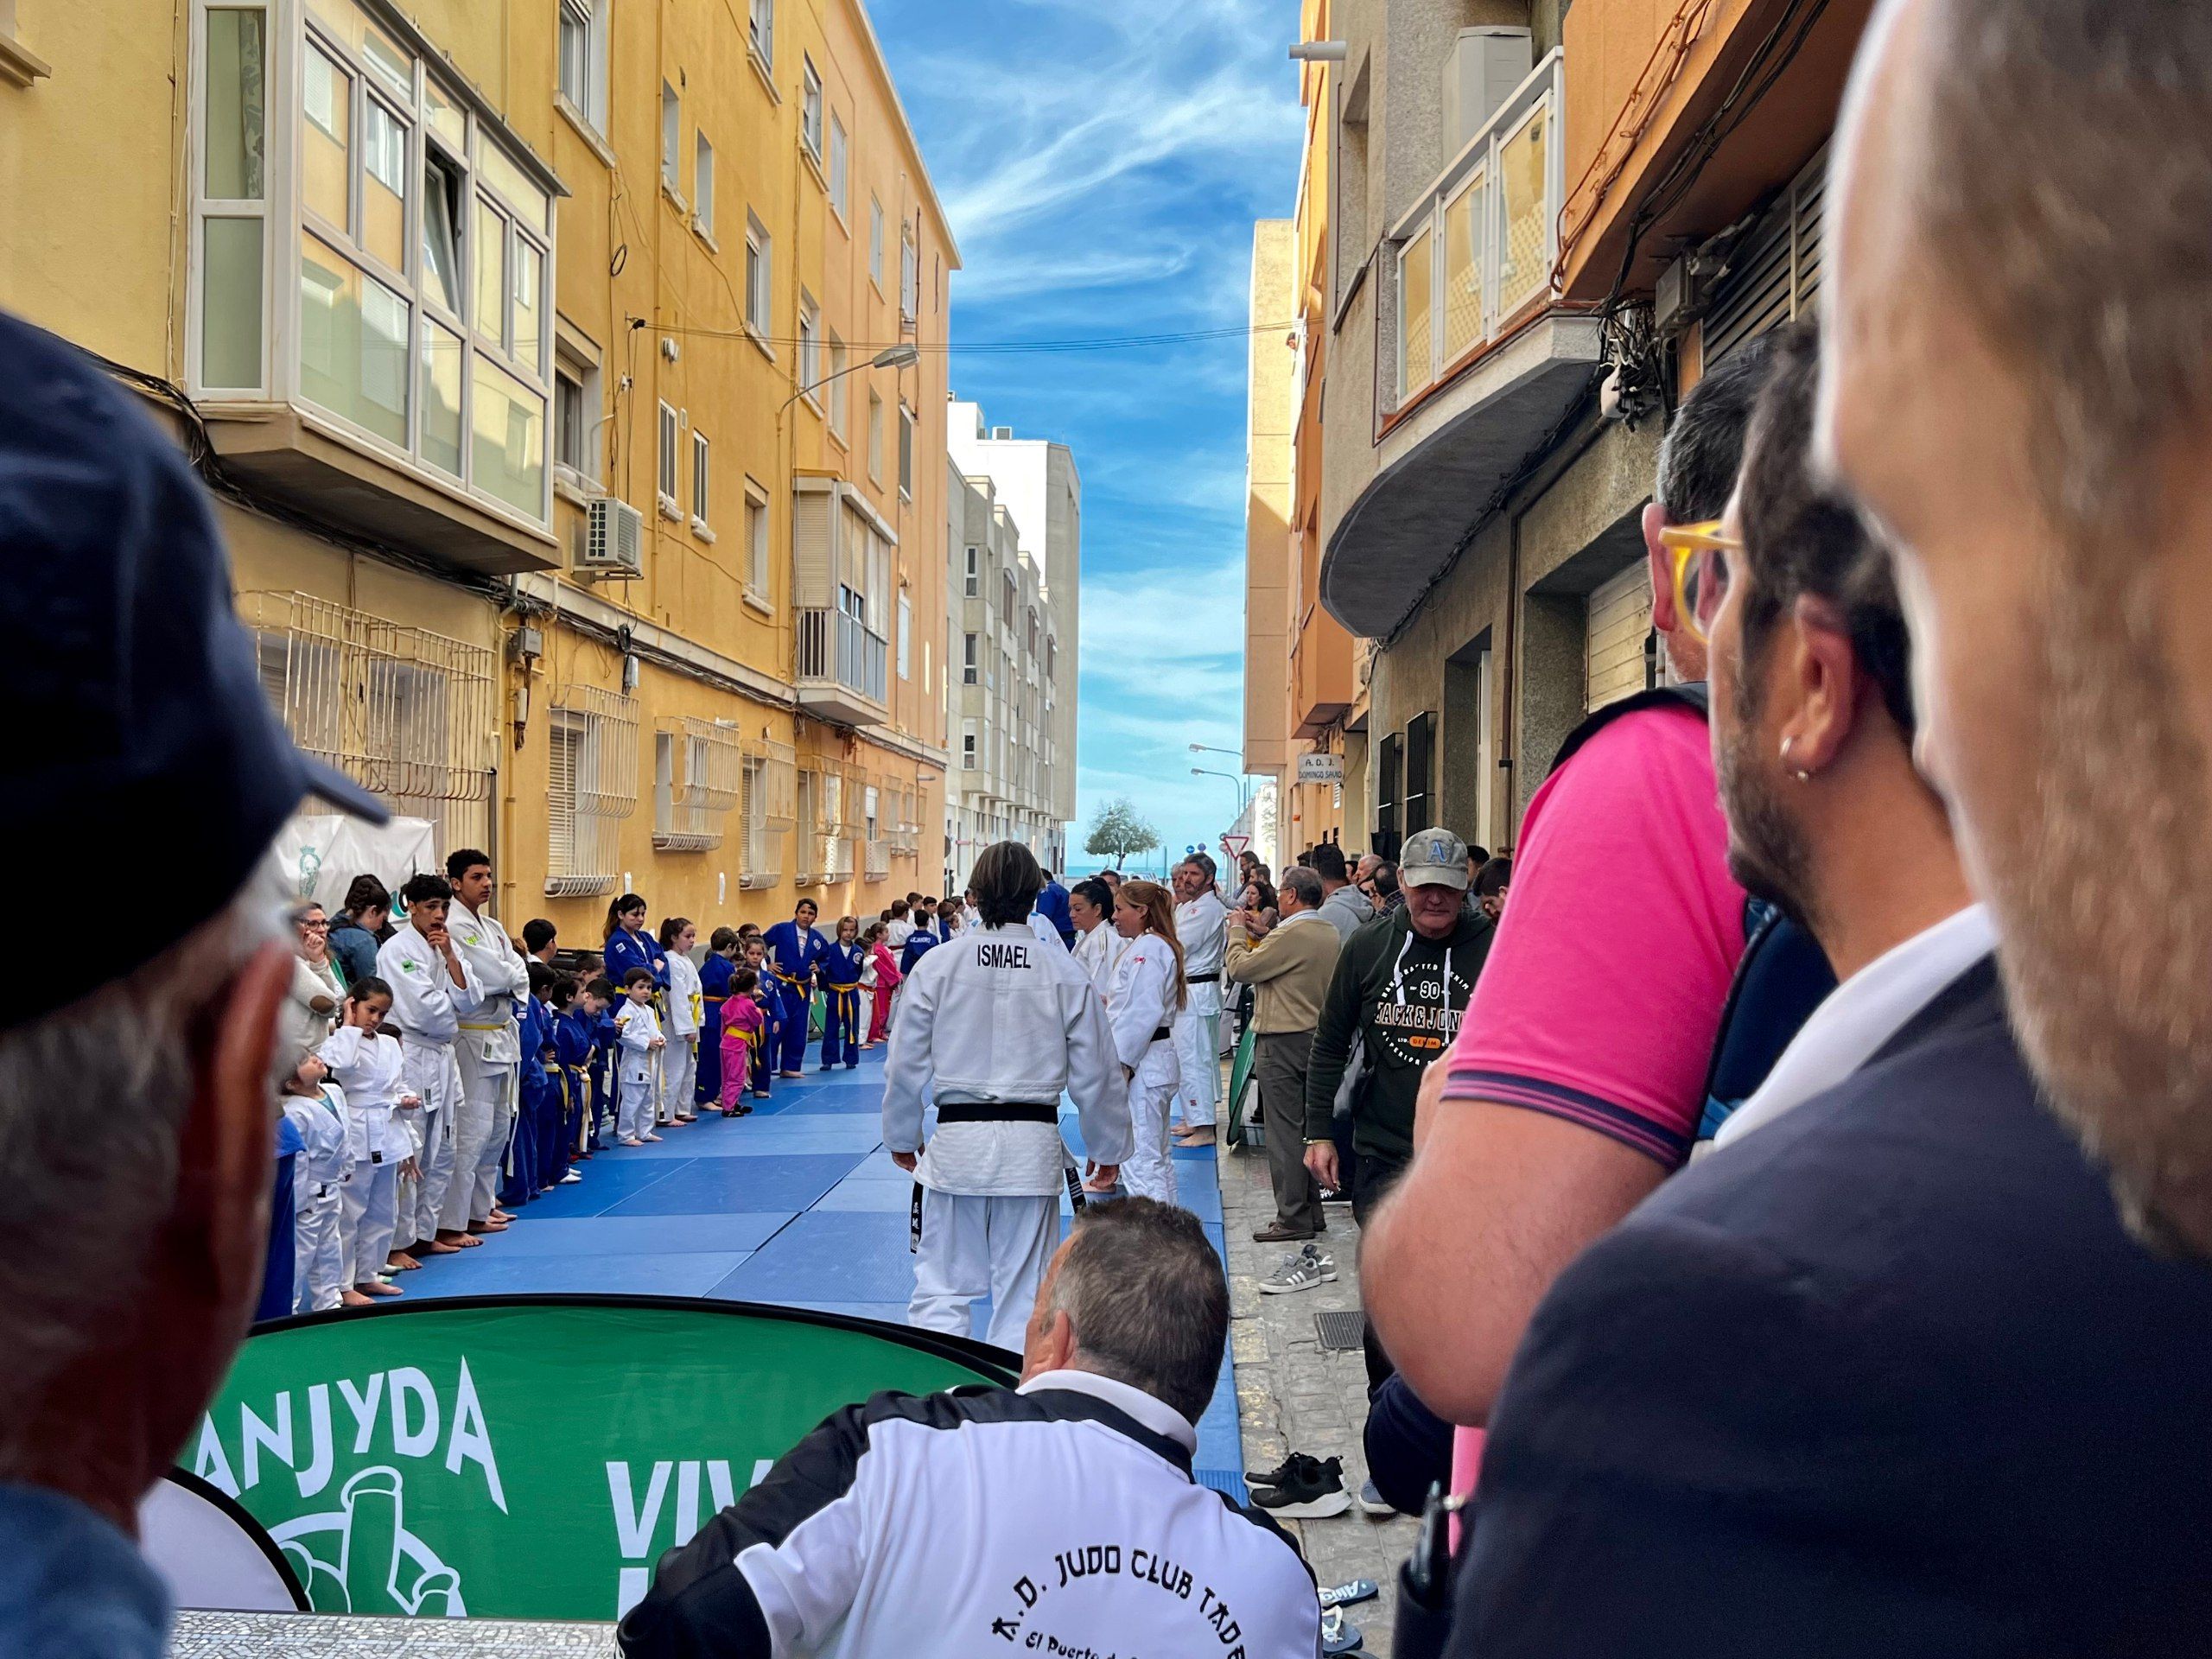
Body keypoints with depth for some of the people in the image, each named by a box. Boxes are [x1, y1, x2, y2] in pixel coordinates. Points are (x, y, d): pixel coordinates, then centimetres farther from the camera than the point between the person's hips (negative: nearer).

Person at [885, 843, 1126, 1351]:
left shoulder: (937, 963, -4)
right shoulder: (1065, 972, -3)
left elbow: (904, 1063, 2)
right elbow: (1094, 1073, 3)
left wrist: (902, 1137, 17)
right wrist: (1107, 1148, 17)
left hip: (956, 1141, 0)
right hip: (1032, 1146, 0)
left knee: (941, 1288, 10)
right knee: (1022, 1294, 11)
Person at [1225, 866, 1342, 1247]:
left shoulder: (1290, 935, -19)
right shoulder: (1329, 933, 9)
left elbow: (1239, 968, -14)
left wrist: (1237, 931, 2)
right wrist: (1264, 934, 16)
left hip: (1283, 1042, -9)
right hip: (1315, 1038, 9)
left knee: (1285, 1131, -4)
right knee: (1305, 1128, 15)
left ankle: (1293, 1218, -1)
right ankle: (1311, 1210, 21)